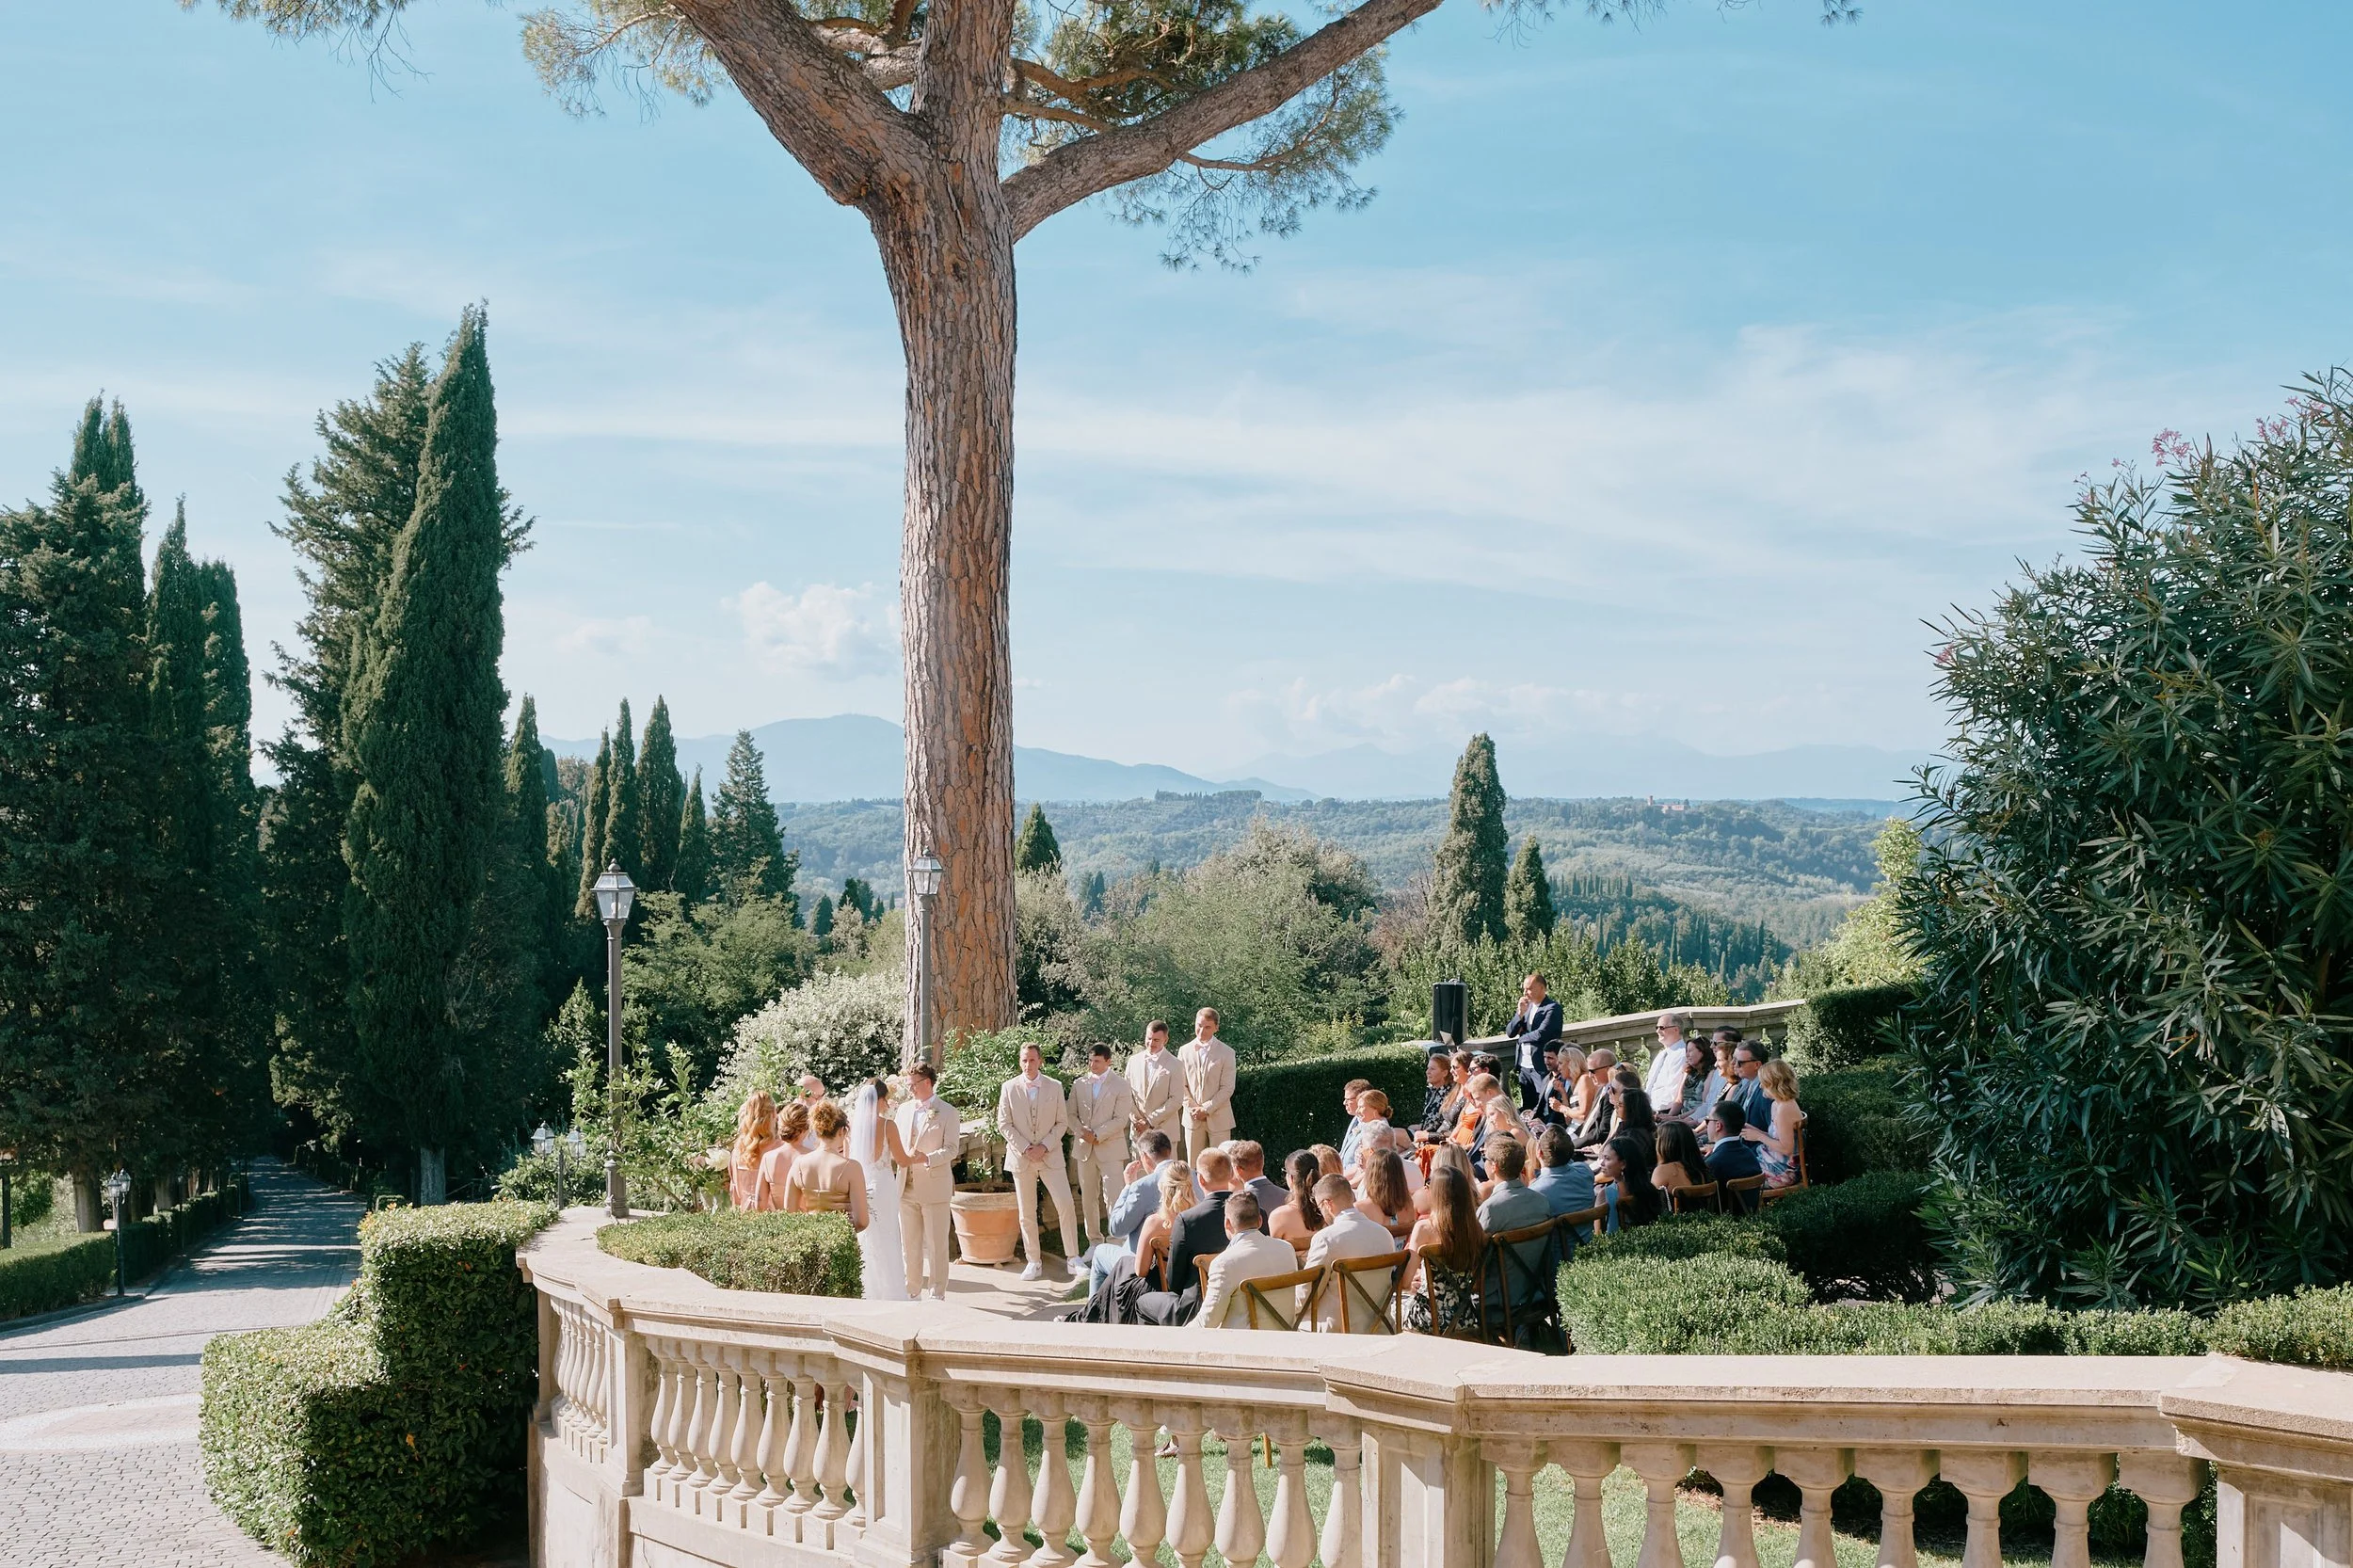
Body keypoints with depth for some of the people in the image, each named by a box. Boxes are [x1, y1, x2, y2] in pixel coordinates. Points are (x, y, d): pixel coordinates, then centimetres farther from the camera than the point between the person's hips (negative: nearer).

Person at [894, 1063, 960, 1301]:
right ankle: (911, 1290, 19)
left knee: (936, 1245, 0)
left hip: (935, 1186, -5)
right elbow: (896, 1144, 18)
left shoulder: (947, 1112, -2)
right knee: (909, 1244, 10)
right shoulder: (904, 1110, 14)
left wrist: (926, 1158, -22)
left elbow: (951, 1149, -7)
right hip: (907, 1187, 5)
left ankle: (937, 1294, 6)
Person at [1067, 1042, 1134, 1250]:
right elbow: (1072, 1114, 9)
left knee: (1113, 1197, -10)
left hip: (1109, 1147, -4)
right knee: (1088, 1197, 9)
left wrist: (1097, 1135, -15)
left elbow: (1120, 1120, -8)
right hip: (1084, 1148, 4)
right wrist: (1082, 1132, -10)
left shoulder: (1121, 1086, -3)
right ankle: (1094, 1241, 19)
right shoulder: (1080, 1084, 9)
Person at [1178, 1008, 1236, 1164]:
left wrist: (1206, 1109, -12)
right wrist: (1192, 1108, -8)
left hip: (1218, 1119, -2)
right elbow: (1181, 1085, 6)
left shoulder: (1226, 1053, -2)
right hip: (1192, 1118, 2)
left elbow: (1227, 1088, -6)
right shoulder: (1185, 1051, 7)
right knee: (1194, 1166, 4)